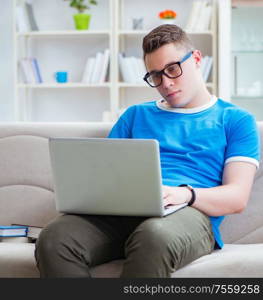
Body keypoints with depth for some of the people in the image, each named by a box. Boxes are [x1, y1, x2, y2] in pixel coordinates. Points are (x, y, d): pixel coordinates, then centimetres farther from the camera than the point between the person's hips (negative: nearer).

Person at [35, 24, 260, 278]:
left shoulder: (236, 120, 18)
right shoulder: (136, 115, 32)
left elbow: (237, 197, 6)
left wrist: (185, 194, -16)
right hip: (124, 209, 4)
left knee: (154, 235, -43)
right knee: (54, 239, -32)